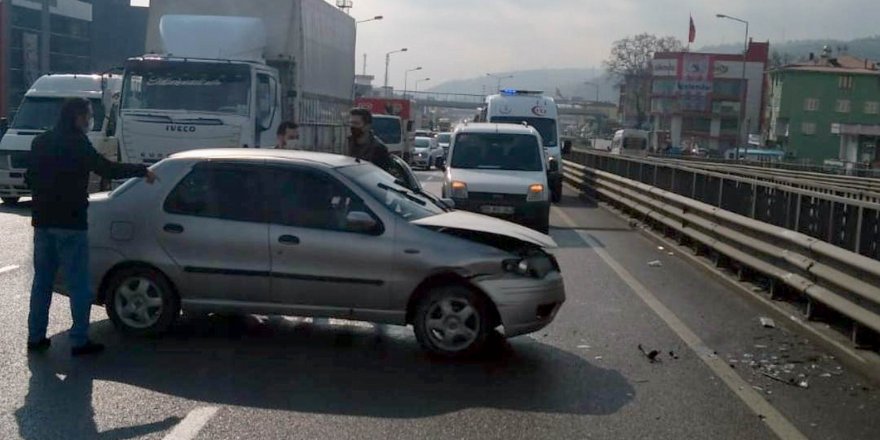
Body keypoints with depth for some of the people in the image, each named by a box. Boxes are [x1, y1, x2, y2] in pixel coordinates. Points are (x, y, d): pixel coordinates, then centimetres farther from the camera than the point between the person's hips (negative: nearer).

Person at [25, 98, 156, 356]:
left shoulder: (41, 142, 11)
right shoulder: (77, 143, -12)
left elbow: (29, 179, 17)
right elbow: (108, 170, -16)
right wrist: (142, 171, -7)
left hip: (43, 222, 7)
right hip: (70, 223, -7)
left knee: (42, 281, 14)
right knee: (79, 285, -1)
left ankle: (35, 337, 17)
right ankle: (79, 341, 1)